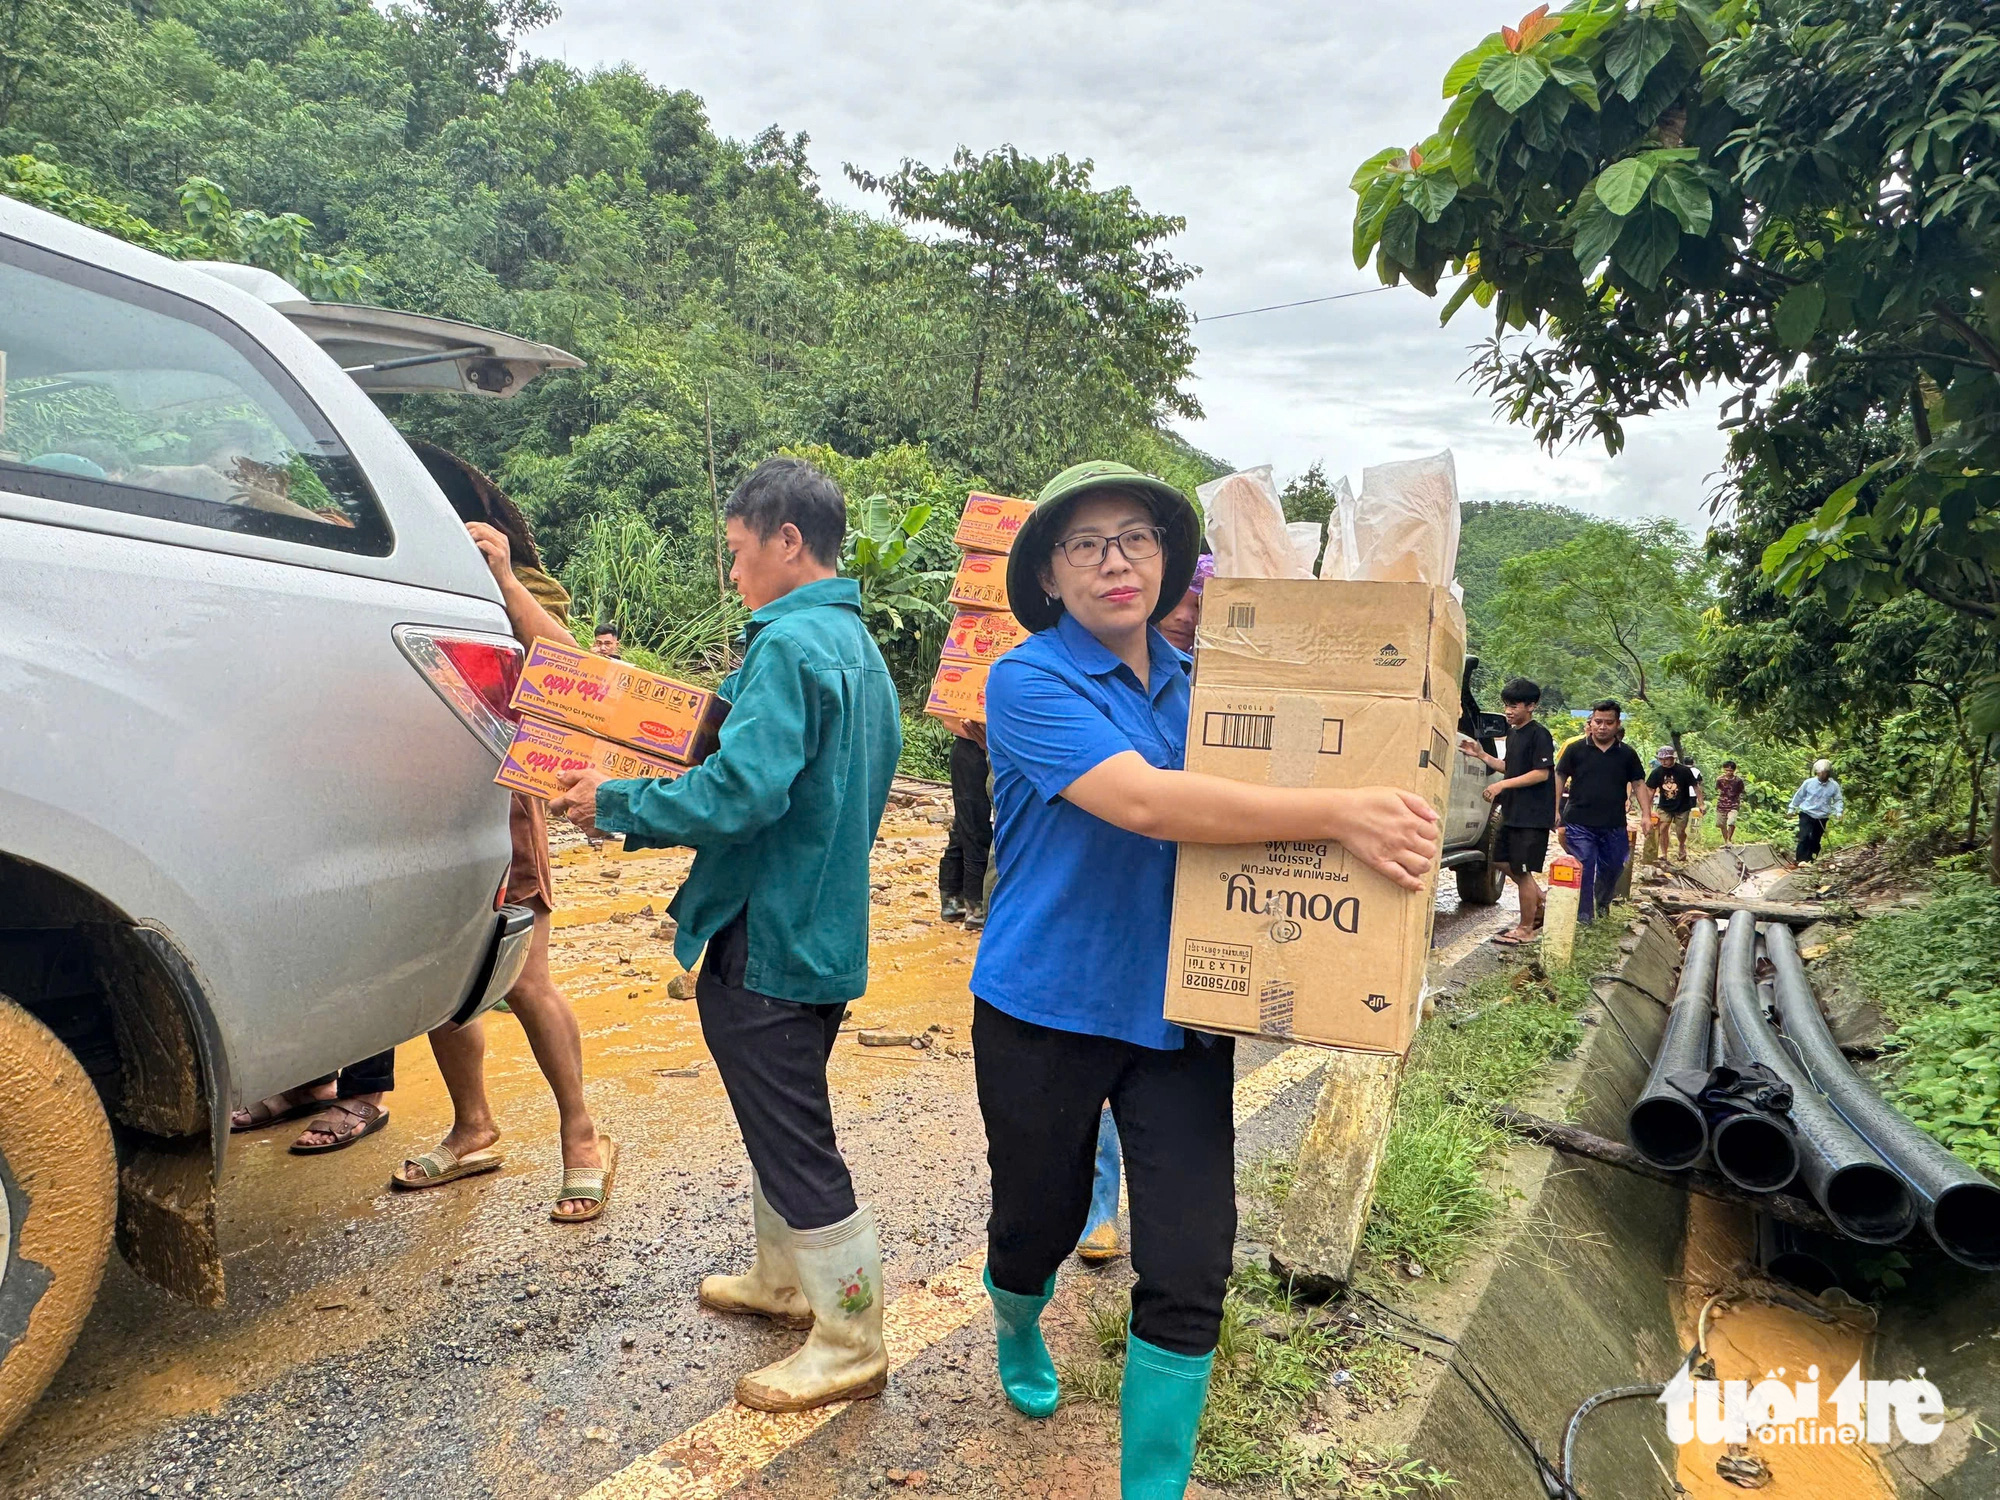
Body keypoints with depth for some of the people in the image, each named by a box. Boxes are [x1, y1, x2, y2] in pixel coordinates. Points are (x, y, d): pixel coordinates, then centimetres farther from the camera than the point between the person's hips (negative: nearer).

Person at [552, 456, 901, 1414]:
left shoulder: (788, 645, -20)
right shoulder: (856, 644, 12)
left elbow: (740, 794, -28)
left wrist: (616, 806, -16)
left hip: (767, 940, -10)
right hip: (822, 928, 10)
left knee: (795, 1145, 2)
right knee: (779, 1121, 24)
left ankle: (850, 1346, 15)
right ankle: (784, 1282, 42)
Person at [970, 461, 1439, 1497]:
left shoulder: (1194, 683, 6)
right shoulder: (1027, 681, -13)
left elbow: (1250, 796, 18)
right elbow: (1143, 800, -28)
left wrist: (1389, 811, -1)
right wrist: (1337, 815, -31)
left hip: (1178, 1015, 4)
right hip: (1046, 1011, -4)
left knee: (1189, 1273, 0)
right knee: (1037, 1223, 17)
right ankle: (1017, 1333, 54)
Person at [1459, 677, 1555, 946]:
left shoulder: (1539, 734, -13)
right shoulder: (1513, 733, 13)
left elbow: (1542, 773, -19)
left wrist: (1503, 785, -21)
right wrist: (1481, 755, 11)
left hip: (1533, 815, -9)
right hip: (1513, 811, 9)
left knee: (1522, 870, -3)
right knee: (1507, 863, 15)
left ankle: (1526, 929, 7)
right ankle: (1541, 906, 30)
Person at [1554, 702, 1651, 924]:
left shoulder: (1627, 754, 7)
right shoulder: (1576, 749, 1)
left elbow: (1638, 783, 10)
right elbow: (1560, 778, 3)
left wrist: (1646, 814, 0)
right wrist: (1556, 810, -3)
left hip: (1614, 825, 3)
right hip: (1579, 824, -3)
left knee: (1612, 868, 14)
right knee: (1583, 871, -4)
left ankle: (1602, 902, 40)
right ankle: (1583, 915, 5)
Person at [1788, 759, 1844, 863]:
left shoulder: (1834, 786, -6)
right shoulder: (1809, 782, -8)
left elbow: (1839, 800, 4)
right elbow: (1799, 796, 5)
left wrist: (1839, 811, -12)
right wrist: (1792, 807, 10)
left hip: (1822, 817, 2)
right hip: (1807, 814, -2)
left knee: (1815, 840, 7)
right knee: (1805, 837, -15)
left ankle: (1811, 860, 18)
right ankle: (1802, 860, -15)